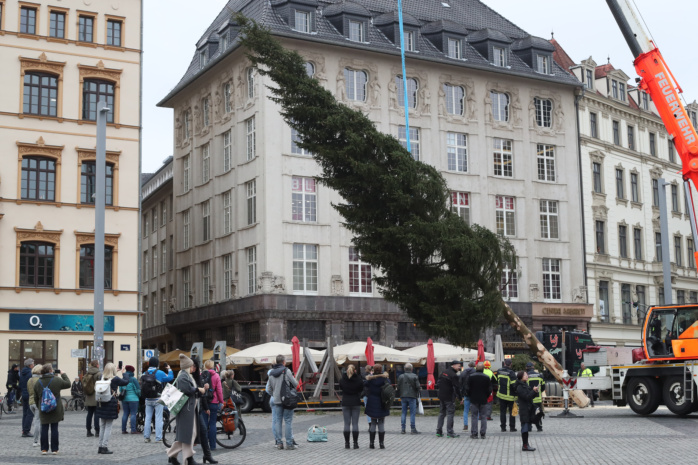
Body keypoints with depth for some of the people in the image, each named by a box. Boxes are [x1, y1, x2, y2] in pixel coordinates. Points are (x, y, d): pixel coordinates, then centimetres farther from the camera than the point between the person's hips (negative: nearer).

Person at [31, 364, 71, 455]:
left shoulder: (37, 382, 3)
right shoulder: (57, 380, -7)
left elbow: (36, 397, 9)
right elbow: (68, 384, 7)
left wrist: (39, 406, 23)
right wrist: (63, 375, 18)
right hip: (55, 409, -2)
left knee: (44, 429, 6)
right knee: (54, 429, 3)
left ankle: (44, 449, 6)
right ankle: (54, 449, 5)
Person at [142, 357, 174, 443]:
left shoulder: (144, 374, 1)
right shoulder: (159, 373, -12)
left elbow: (142, 386, 8)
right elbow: (170, 377, -1)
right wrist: (169, 369, 13)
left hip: (148, 400, 4)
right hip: (158, 399, -4)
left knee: (148, 417, 11)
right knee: (158, 418, 0)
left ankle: (146, 437, 13)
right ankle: (158, 438, -2)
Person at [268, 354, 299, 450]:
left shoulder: (271, 373, 8)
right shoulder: (286, 371, -10)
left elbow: (270, 387, 13)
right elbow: (295, 384, -7)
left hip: (277, 401, 5)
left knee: (278, 422, 10)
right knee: (288, 422, -1)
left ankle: (279, 443, 9)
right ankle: (289, 444, -2)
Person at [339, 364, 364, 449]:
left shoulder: (342, 380, -3)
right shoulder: (359, 380, -7)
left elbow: (341, 388, 9)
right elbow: (361, 390, 5)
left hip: (345, 403, 1)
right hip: (356, 403, -1)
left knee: (347, 423, 5)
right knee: (355, 423, 3)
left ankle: (347, 443, 4)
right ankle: (355, 443, 2)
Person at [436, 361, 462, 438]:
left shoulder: (443, 373, 11)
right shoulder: (454, 375, -14)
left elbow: (438, 384, 15)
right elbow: (457, 387, -17)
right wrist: (460, 397, -10)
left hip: (441, 397, 8)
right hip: (449, 398, -8)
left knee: (441, 413, 13)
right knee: (450, 414, -3)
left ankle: (439, 431, 15)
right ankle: (449, 432, -3)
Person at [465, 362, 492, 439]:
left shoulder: (471, 376, -5)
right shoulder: (487, 377, -2)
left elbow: (467, 388, -3)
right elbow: (489, 390, 1)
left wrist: (469, 396, 12)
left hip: (473, 399, -1)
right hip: (483, 400, 1)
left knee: (474, 416, 4)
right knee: (483, 417, 7)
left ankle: (474, 433, 2)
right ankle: (483, 433, 7)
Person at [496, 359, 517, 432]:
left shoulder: (499, 371, -1)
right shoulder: (511, 373, -16)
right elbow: (514, 385, -18)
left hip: (501, 394, 4)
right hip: (510, 396, -4)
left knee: (502, 411, 9)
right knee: (512, 411, 9)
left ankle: (503, 427, 7)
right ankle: (512, 427, 11)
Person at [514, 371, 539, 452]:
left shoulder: (525, 385, 17)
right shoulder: (520, 387, -14)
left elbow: (530, 396, 18)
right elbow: (527, 397, -21)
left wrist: (535, 391, 1)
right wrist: (534, 391, -20)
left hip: (528, 410, 10)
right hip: (524, 411, -10)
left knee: (526, 428, 12)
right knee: (525, 428, -8)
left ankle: (526, 444, 17)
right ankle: (525, 446, -7)